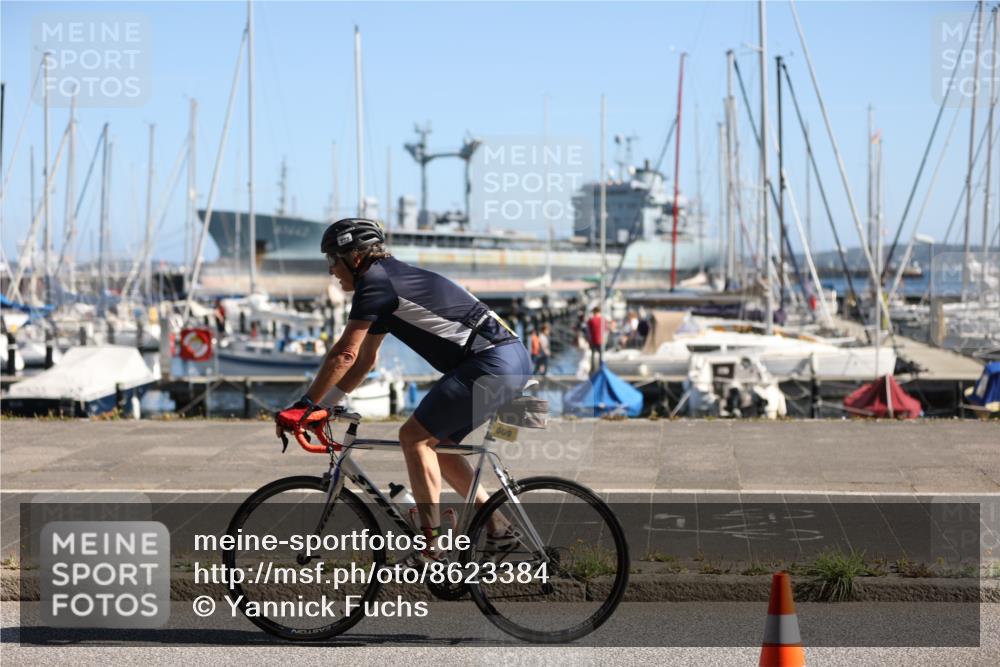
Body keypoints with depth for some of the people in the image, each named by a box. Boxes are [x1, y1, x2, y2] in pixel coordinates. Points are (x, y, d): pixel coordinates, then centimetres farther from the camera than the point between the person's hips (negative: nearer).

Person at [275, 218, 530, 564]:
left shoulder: (375, 281, -9)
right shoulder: (388, 281, 21)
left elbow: (345, 354, -13)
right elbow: (364, 360, 26)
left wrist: (304, 405, -7)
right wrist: (322, 405, 23)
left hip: (492, 362, -10)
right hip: (512, 358, 10)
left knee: (414, 436, -7)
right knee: (437, 443, 17)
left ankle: (432, 546, -6)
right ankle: (498, 529, 18)